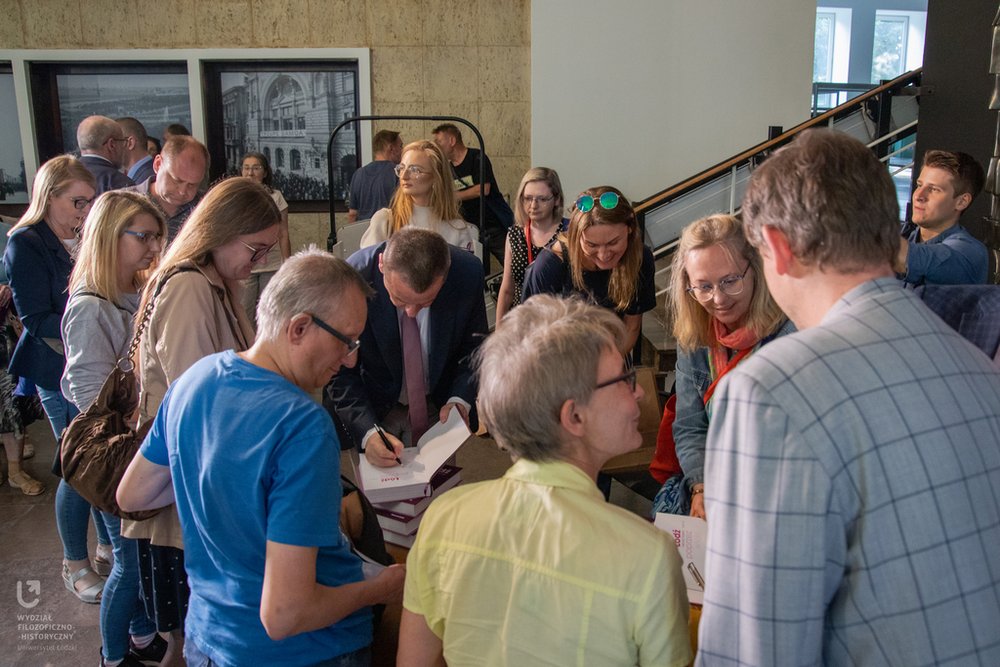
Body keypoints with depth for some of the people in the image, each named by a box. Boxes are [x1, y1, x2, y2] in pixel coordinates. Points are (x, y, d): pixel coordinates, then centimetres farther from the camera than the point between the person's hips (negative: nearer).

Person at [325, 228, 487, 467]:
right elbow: (341, 372, -15)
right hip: (373, 407, -1)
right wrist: (367, 432, -29)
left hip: (441, 403, 1)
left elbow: (474, 346, -1)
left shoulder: (468, 272, -20)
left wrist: (460, 399, -17)